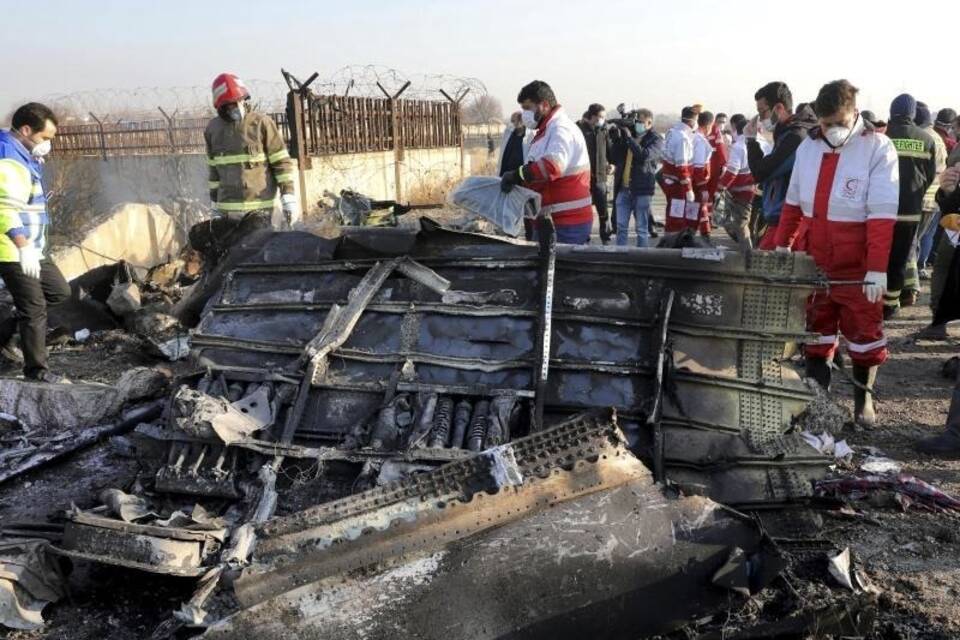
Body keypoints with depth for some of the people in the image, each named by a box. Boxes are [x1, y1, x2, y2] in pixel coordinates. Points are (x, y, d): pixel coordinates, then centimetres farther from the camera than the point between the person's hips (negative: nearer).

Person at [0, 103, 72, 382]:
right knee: (35, 308, -1)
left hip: (31, 249, 10)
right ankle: (36, 369, 12)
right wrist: (24, 248, -31)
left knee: (59, 291, 17)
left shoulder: (24, 156, 13)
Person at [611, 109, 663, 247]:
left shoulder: (655, 140, -3)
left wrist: (629, 137, -17)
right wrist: (620, 137, -5)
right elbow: (615, 156, 7)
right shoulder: (629, 134, 12)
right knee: (621, 226, 9)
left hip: (642, 190, -5)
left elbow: (644, 156, -22)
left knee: (642, 229, 3)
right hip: (624, 189, 5)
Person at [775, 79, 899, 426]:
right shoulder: (808, 147, 5)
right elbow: (793, 202, 14)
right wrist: (782, 245, 12)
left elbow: (882, 215, -16)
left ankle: (863, 396, 24)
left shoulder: (877, 148, -10)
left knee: (864, 331, 7)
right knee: (816, 329, 12)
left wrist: (878, 268, -20)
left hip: (858, 267, -4)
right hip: (815, 264, 4)